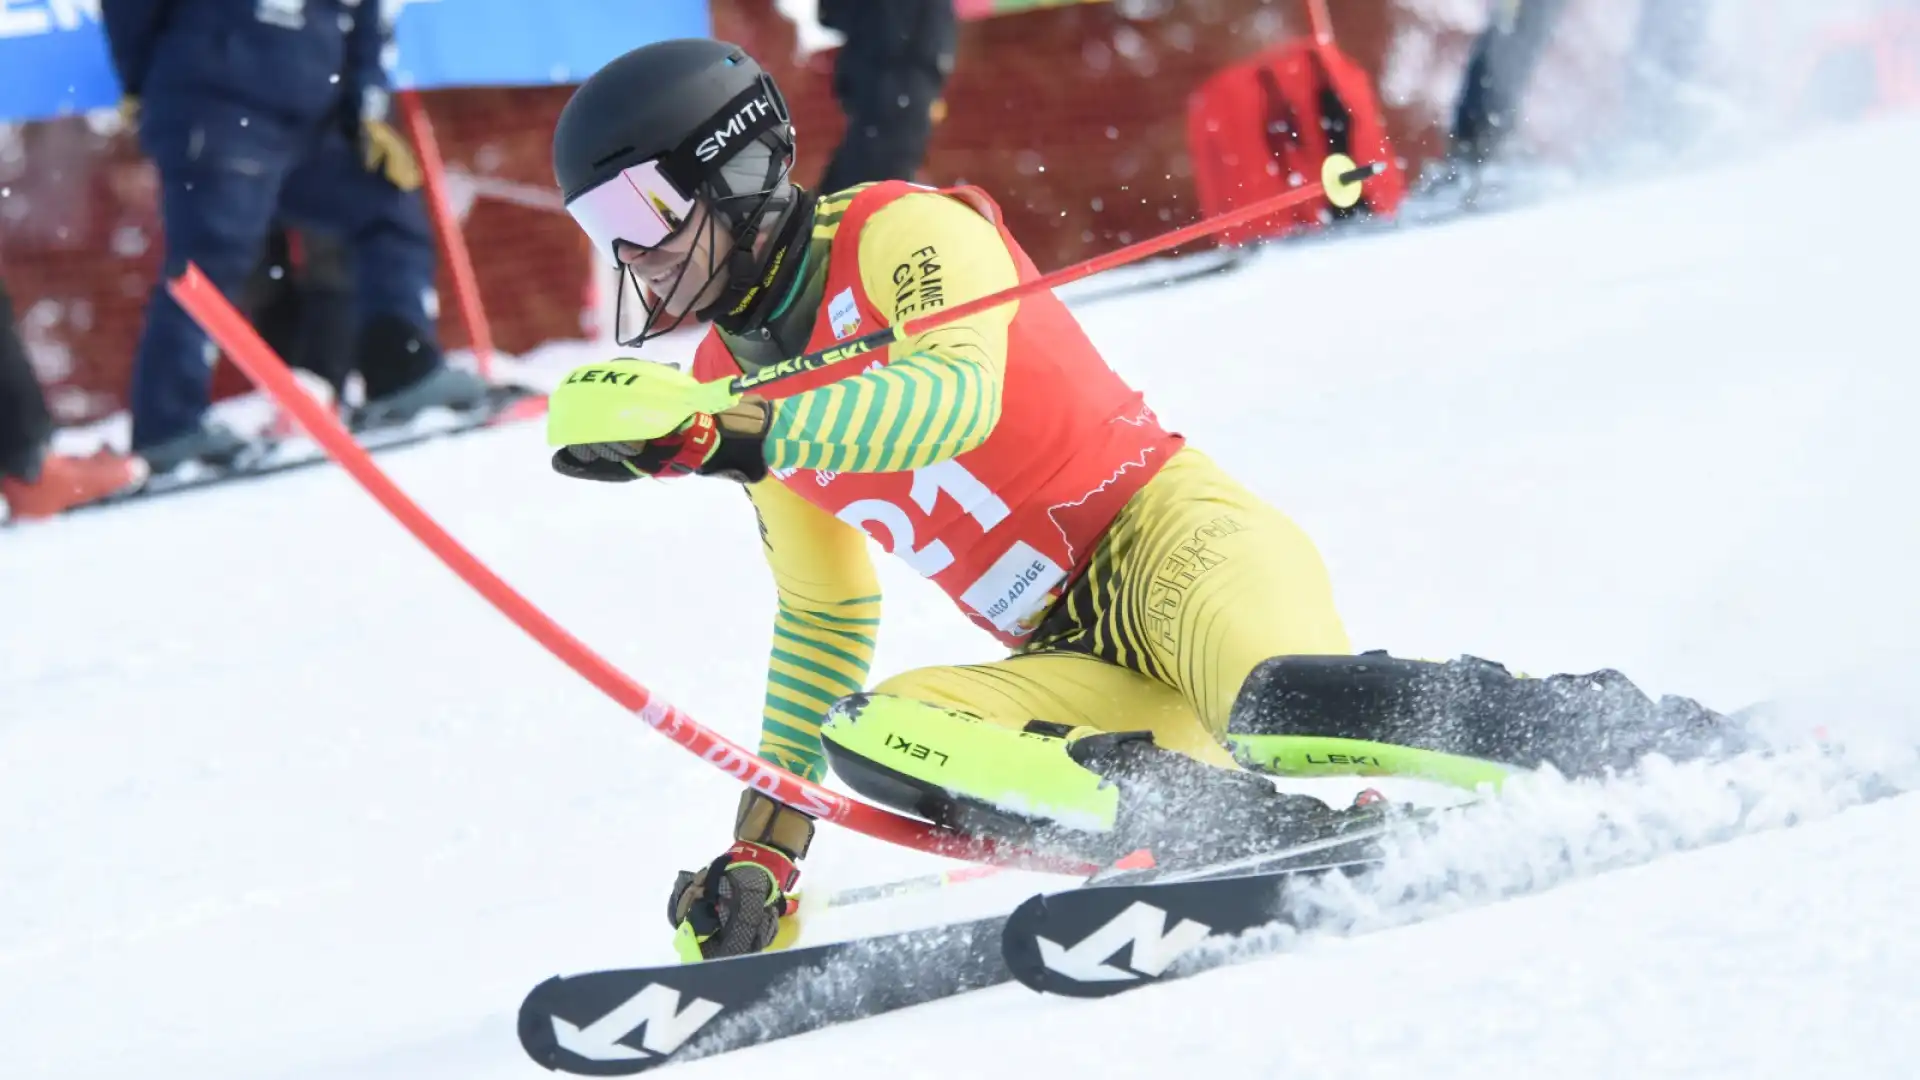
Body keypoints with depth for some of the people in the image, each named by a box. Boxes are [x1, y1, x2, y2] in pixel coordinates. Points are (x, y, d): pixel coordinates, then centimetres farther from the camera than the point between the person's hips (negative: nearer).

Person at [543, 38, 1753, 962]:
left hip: (1172, 538, -7)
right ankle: (1298, 842, -27)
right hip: (1080, 670, 7)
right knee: (864, 735, -21)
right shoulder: (741, 383, 18)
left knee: (1284, 702, -38)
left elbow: (955, 395, -26)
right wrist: (765, 850, 21)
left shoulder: (900, 233, -5)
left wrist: (724, 437, -35)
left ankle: (1674, 742, -17)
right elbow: (822, 621, 27)